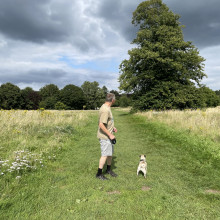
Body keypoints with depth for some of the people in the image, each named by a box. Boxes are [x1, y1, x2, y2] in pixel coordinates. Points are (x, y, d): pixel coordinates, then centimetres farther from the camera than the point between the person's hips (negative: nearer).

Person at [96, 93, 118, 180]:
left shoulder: (107, 108, 10)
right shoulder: (105, 110, -23)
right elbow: (101, 125, -27)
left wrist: (112, 127, 16)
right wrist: (110, 134, -22)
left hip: (108, 136, 10)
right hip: (104, 136, -10)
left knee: (110, 153, 18)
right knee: (105, 154, -3)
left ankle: (108, 170, 34)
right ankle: (99, 174, 11)